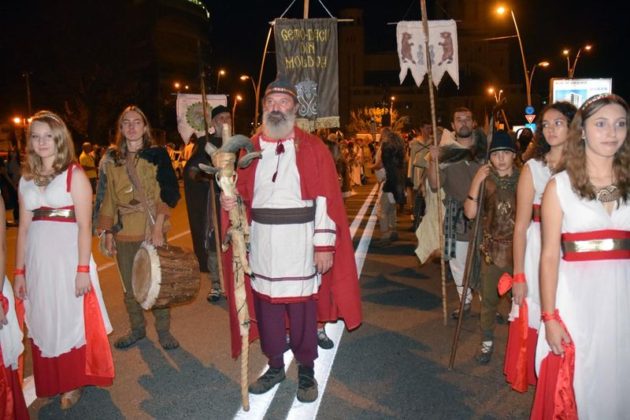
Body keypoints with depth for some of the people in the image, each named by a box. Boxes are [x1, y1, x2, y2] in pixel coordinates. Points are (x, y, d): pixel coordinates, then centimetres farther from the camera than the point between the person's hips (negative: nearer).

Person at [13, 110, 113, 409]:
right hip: (37, 260, 5)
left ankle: (74, 382, 23)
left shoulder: (75, 175, -4)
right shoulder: (27, 179, 11)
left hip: (68, 257, -5)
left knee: (71, 319, 6)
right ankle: (52, 382, 29)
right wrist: (19, 271, 8)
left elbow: (84, 225, -9)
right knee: (43, 322, 13)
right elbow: (24, 227, 11)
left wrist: (83, 269, -15)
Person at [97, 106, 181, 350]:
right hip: (123, 233, 3)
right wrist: (107, 232, 8)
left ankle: (163, 330, 20)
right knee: (129, 286, 10)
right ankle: (137, 329, 29)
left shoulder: (157, 154, -1)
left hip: (152, 231, -3)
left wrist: (158, 226, -15)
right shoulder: (111, 159, 9)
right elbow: (109, 197, 14)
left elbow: (169, 193, -6)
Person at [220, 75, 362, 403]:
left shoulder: (313, 148, -2)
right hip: (261, 241, 3)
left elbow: (326, 198, -7)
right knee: (266, 304, 11)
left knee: (302, 307, 5)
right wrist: (229, 201, -9)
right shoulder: (250, 149, 8)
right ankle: (275, 366, 31)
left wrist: (325, 244, -12)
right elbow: (243, 194, 14)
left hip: (299, 242, -3)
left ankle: (306, 371, 25)